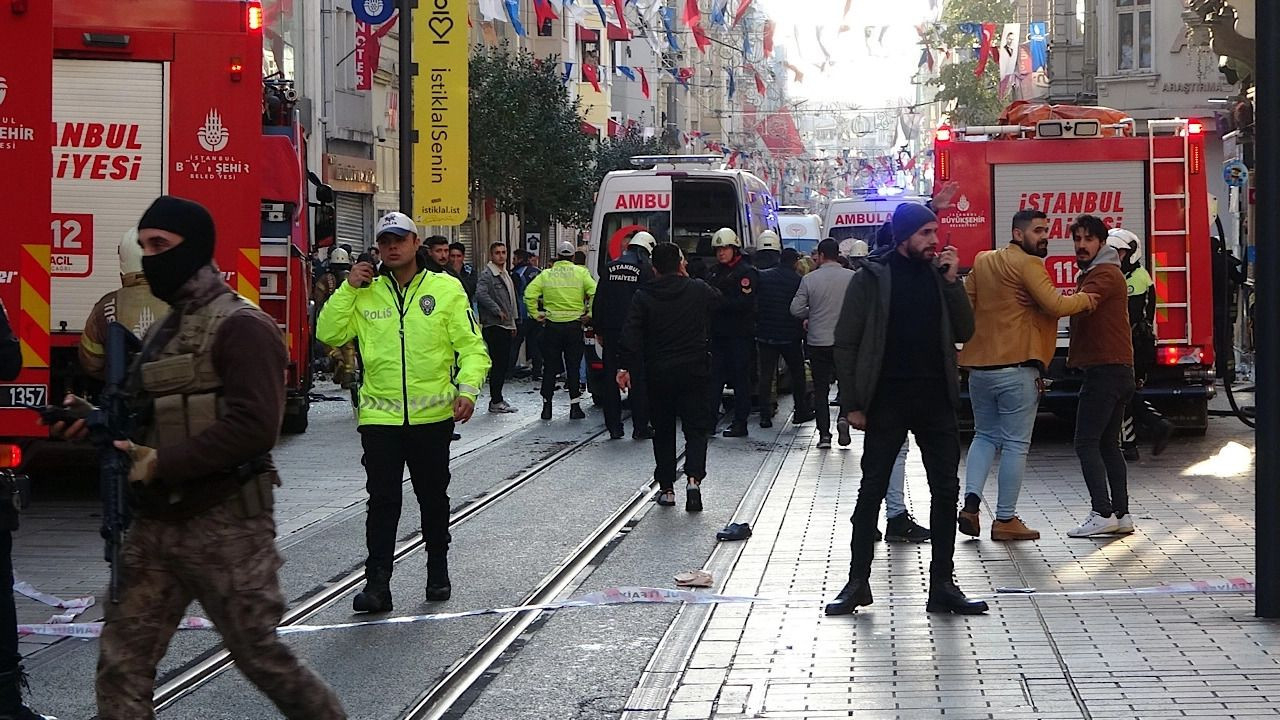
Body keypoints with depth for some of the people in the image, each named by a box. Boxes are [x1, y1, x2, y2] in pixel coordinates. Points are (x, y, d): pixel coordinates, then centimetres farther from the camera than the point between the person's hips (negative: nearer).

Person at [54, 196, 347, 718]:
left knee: (259, 654, 2)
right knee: (122, 660, 5)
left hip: (225, 524, -8)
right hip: (156, 525, 8)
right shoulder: (164, 331, 16)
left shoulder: (240, 326, -12)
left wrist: (161, 465, -22)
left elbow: (253, 426, -23)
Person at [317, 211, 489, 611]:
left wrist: (467, 388, -17)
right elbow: (329, 333, 0)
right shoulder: (366, 293, 6)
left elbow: (471, 346, -3)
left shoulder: (446, 289, -2)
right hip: (379, 416, 1)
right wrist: (348, 289, -7)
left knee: (434, 498, 13)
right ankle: (378, 584, 0)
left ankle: (438, 572, 28)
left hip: (433, 414, -1)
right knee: (382, 501, -1)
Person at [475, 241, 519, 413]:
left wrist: (513, 323, 24)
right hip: (493, 326, -9)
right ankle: (495, 401, -5)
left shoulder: (505, 274, 20)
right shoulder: (486, 274, -11)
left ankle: (497, 397, 18)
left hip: (506, 326, 9)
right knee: (497, 363, -8)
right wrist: (498, 311, -22)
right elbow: (481, 294, -27)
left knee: (504, 363, 10)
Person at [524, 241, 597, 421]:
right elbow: (594, 292, -14)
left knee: (549, 367, 8)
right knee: (573, 367, 6)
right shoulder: (580, 272, 0)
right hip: (574, 325, -1)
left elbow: (529, 294, -7)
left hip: (551, 326, 1)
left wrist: (536, 314, 0)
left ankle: (546, 407, 10)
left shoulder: (546, 274, 3)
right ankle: (575, 406, 4)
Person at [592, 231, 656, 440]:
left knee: (611, 378, 8)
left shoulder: (611, 267, 9)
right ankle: (640, 427, 2)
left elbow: (598, 300, 10)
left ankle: (613, 426, 8)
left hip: (611, 331, 4)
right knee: (639, 378, 1)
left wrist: (599, 330, 15)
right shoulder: (646, 268, -4)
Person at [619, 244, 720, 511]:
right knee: (696, 428, 3)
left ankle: (666, 488, 13)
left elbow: (631, 335, -11)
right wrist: (687, 277, 23)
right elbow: (719, 301, 21)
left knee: (663, 430, 12)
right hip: (693, 370, 0)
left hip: (657, 372, 1)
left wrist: (625, 366, -10)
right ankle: (694, 478, -18)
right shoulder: (698, 290, -1)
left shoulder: (643, 296, -3)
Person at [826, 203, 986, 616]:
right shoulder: (872, 279, -3)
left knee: (946, 492, 5)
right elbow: (846, 342, -3)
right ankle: (858, 581, 12)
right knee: (872, 492, 3)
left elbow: (964, 332, 3)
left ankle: (942, 585, 12)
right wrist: (852, 403, -8)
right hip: (887, 400, -4)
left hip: (936, 400, 4)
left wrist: (951, 281, -7)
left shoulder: (939, 274, 9)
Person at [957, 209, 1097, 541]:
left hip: (979, 365, 7)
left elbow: (964, 304, 14)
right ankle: (1006, 520, 3)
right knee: (1015, 445, 1)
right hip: (1016, 368, -7)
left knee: (985, 436, 18)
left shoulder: (982, 262, 13)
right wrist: (1085, 299, -2)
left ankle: (971, 501, 0)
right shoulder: (1027, 264, -9)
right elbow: (1055, 304, -17)